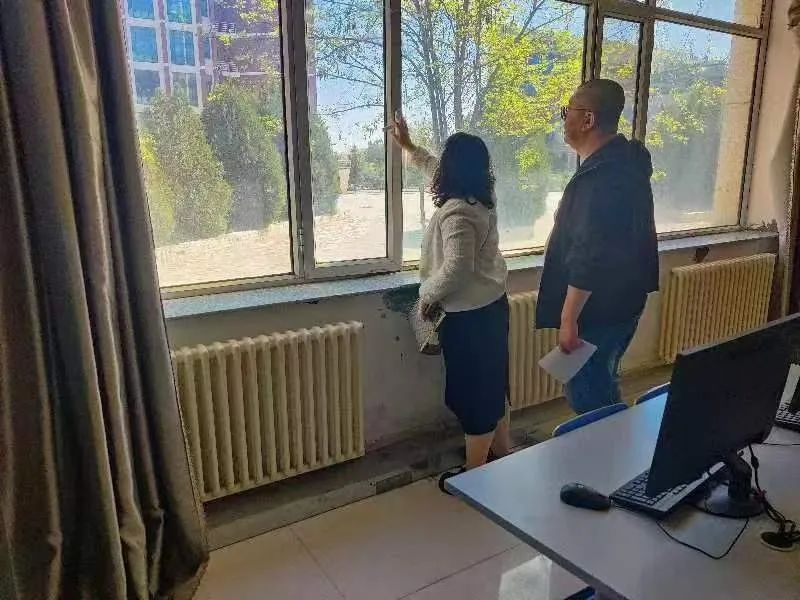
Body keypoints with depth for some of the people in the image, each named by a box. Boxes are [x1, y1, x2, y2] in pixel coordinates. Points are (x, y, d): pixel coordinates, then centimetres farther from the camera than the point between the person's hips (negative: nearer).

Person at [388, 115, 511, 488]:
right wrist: (408, 147, 30)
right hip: (493, 305, 9)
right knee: (492, 383, 22)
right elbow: (440, 175, 22)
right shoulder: (481, 198, 4)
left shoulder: (456, 212, -25)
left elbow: (457, 269, -31)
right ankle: (501, 450, 40)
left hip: (468, 316, -9)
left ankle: (474, 472, 20)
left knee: (472, 392, 4)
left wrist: (427, 295, -14)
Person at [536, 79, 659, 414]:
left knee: (588, 397, 4)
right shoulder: (625, 161, 7)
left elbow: (588, 258, -28)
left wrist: (568, 319, -23)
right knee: (602, 387, 23)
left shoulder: (601, 177, -26)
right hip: (621, 302, 10)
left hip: (599, 310, -10)